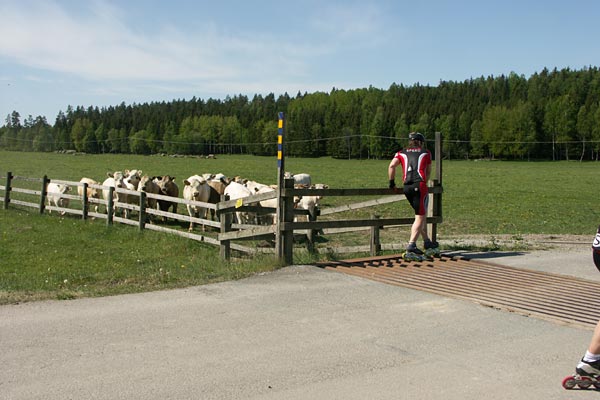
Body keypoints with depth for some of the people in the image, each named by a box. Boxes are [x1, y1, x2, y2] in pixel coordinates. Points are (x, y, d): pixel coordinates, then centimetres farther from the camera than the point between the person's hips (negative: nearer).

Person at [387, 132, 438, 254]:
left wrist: (392, 182, 8)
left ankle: (426, 241, 29)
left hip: (406, 187, 4)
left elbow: (392, 165, 2)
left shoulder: (402, 153, 18)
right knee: (420, 217, -3)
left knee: (422, 214, 20)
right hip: (419, 186, -4)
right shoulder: (426, 153, 16)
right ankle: (411, 244, -15)